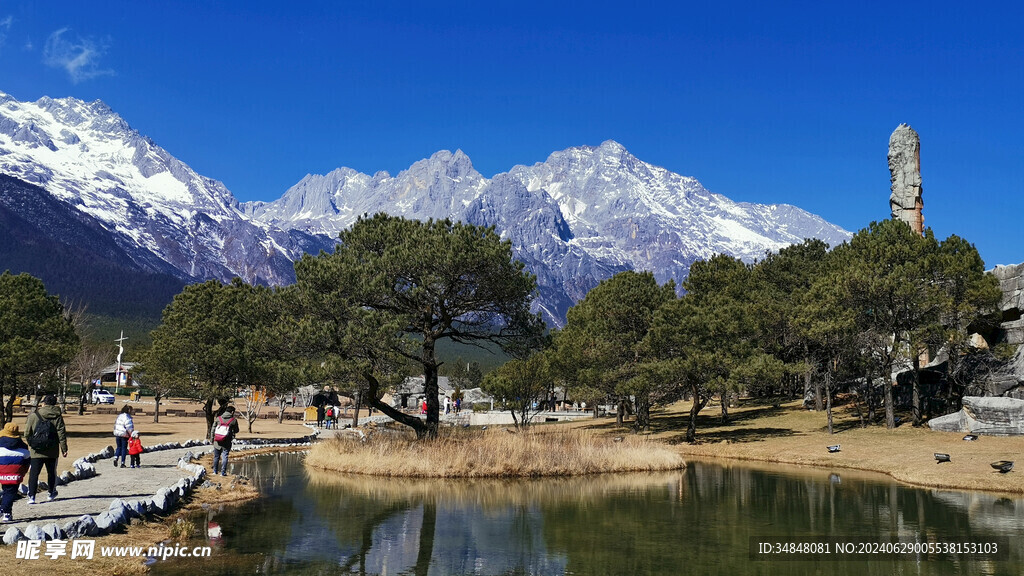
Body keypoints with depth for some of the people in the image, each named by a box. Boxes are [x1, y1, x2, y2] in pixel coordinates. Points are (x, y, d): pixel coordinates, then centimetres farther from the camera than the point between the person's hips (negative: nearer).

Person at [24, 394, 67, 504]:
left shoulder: (33, 416, -5)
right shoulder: (57, 417, -4)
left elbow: (27, 433, 0)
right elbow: (61, 434, -5)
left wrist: (31, 444, 18)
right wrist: (64, 449, 0)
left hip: (36, 451, -1)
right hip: (52, 452, 1)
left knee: (33, 474, 3)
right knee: (52, 472, 17)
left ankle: (31, 496, -4)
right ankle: (52, 494, 27)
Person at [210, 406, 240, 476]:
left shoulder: (218, 418, 2)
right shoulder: (234, 420, -6)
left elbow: (213, 429, 4)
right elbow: (236, 431, 5)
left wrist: (212, 439, 12)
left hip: (217, 441, 3)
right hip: (226, 442, -3)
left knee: (216, 456, 16)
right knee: (225, 457, 2)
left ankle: (215, 471, 27)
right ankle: (223, 472, -1)